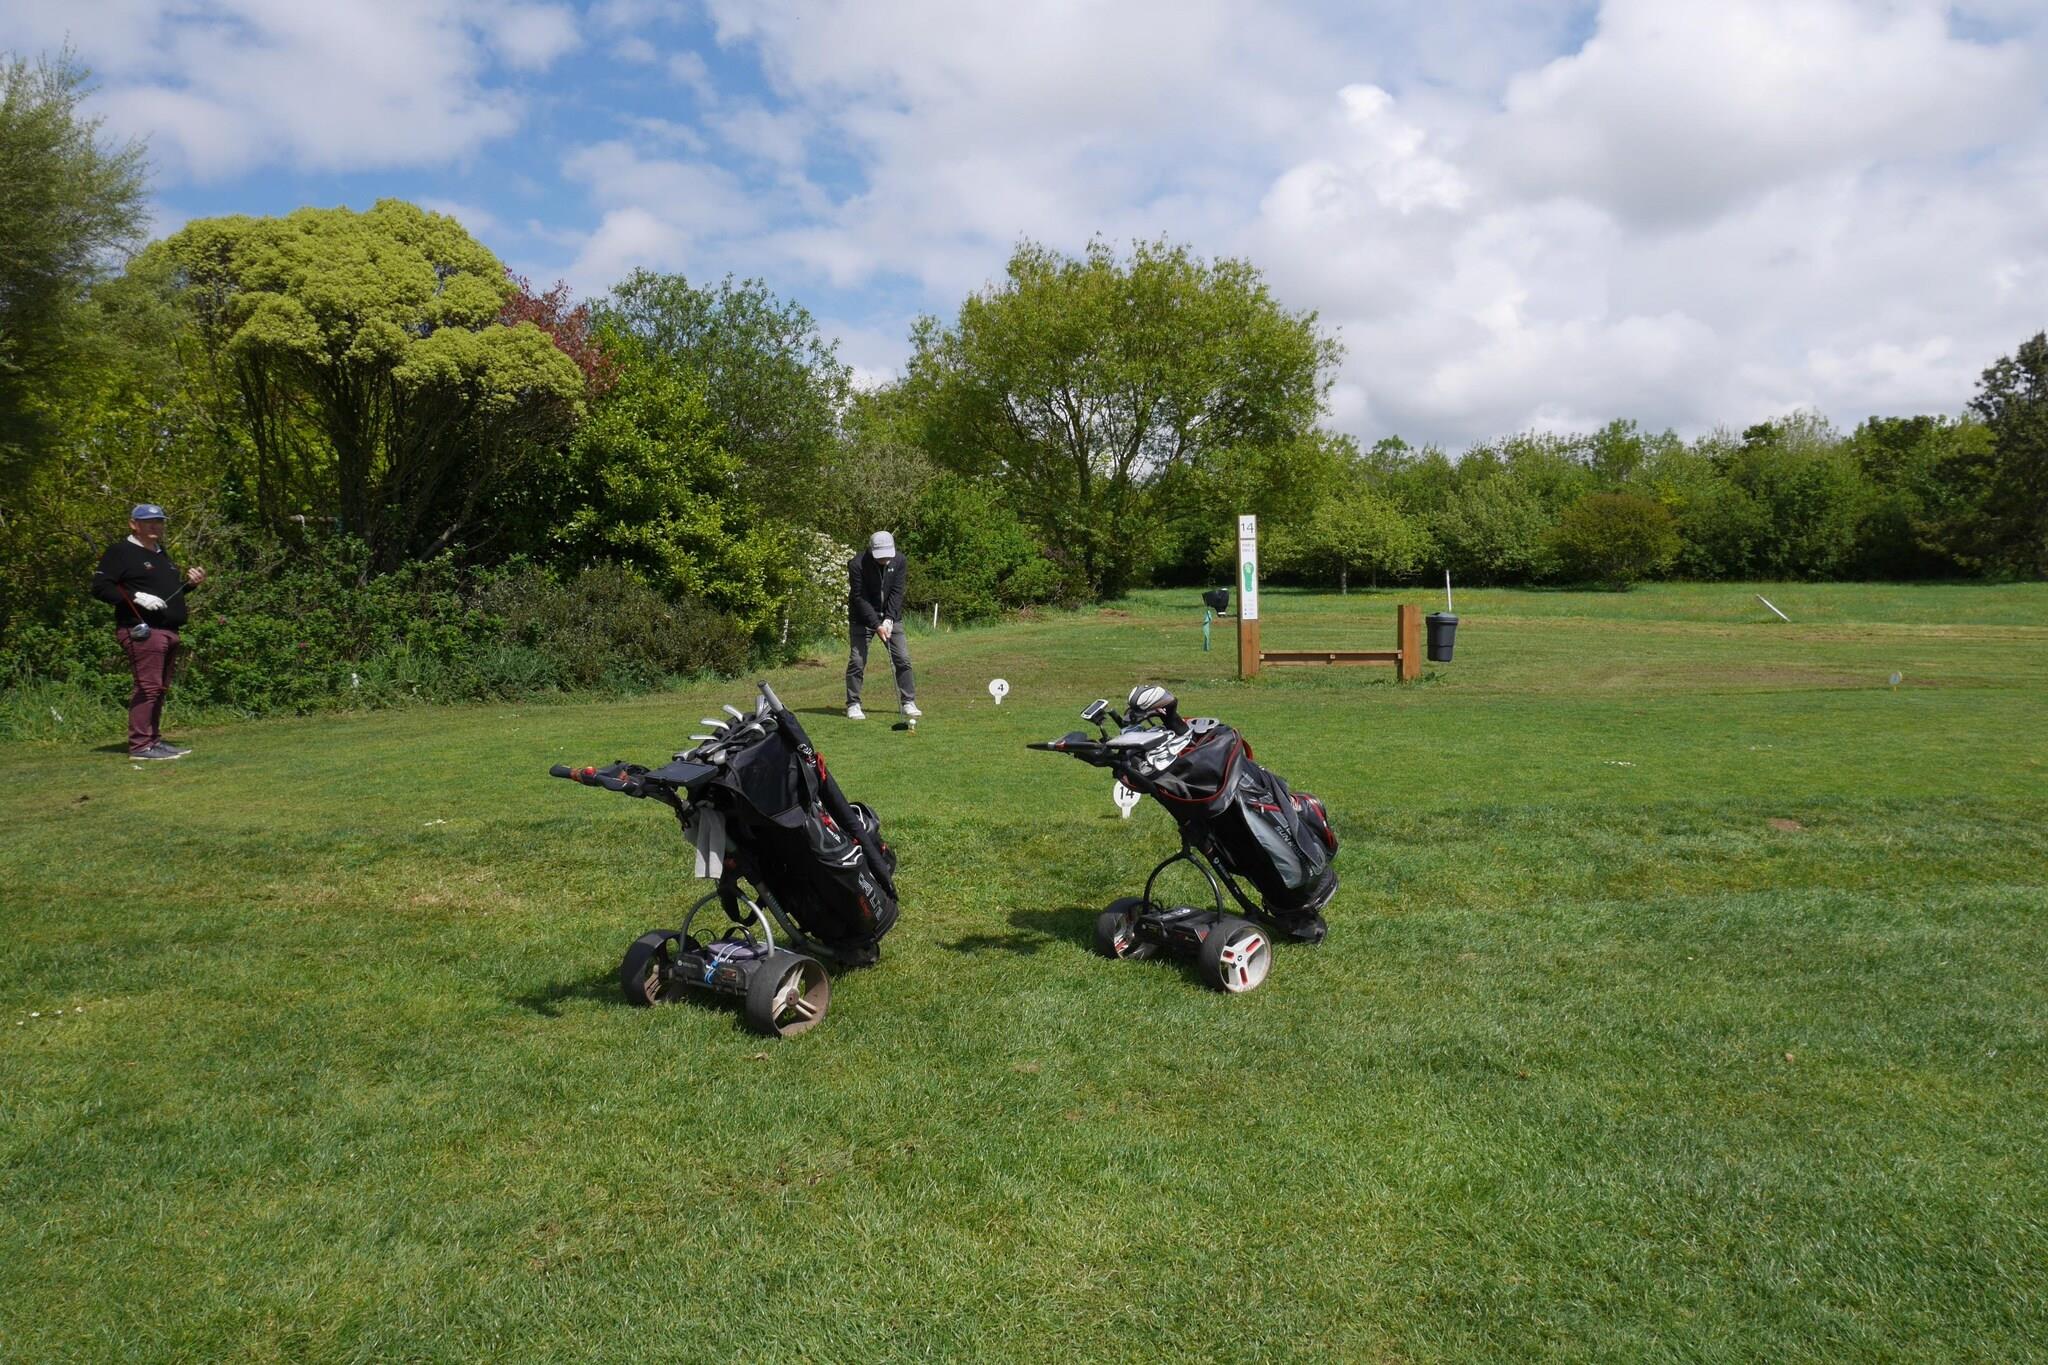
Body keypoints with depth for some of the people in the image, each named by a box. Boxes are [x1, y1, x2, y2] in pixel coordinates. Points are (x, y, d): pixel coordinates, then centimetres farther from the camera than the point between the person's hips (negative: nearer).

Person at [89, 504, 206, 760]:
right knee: (148, 686, -12)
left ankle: (154, 740, 18)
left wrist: (190, 582, 12)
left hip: (167, 632, 9)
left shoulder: (161, 553, 24)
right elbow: (100, 587, -11)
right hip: (142, 631, -9)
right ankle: (140, 745, -10)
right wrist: (136, 597, -22)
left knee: (160, 688, 12)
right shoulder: (120, 552, -4)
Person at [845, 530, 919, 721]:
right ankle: (853, 705, 3)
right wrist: (876, 624, -26)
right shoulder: (856, 564, -20)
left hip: (890, 617, 3)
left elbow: (896, 593, -10)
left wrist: (889, 619, -21)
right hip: (862, 617, -3)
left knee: (903, 659, -2)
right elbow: (860, 598, -20)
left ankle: (909, 702, 6)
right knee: (857, 660, -8)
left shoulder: (899, 562, -10)